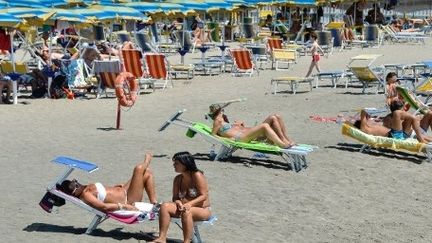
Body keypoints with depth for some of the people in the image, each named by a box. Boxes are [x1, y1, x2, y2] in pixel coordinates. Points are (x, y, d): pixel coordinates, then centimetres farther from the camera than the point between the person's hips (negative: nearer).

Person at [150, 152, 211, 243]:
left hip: (202, 210, -6)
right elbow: (175, 197, 11)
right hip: (183, 207, 6)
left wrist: (190, 204, -27)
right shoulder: (178, 179, 7)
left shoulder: (197, 175, -11)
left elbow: (204, 196, -15)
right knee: (164, 206, -19)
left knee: (186, 212, -39)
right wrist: (178, 202, -14)